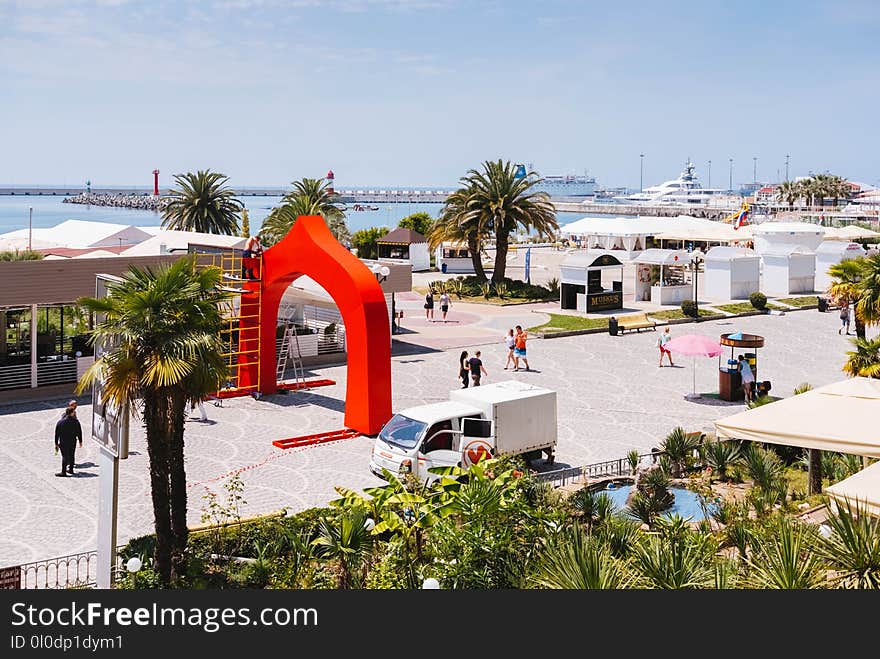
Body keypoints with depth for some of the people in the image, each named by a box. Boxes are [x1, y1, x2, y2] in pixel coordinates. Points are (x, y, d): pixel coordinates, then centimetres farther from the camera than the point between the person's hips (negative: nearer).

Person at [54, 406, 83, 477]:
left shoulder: (60, 422, -6)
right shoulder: (76, 421, -4)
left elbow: (57, 434, -3)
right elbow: (79, 432, 1)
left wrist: (56, 444, 4)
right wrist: (80, 441, 11)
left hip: (63, 442, -2)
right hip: (73, 441, 2)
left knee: (64, 456, -1)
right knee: (71, 455, 15)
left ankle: (63, 472, -4)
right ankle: (71, 469, 25)